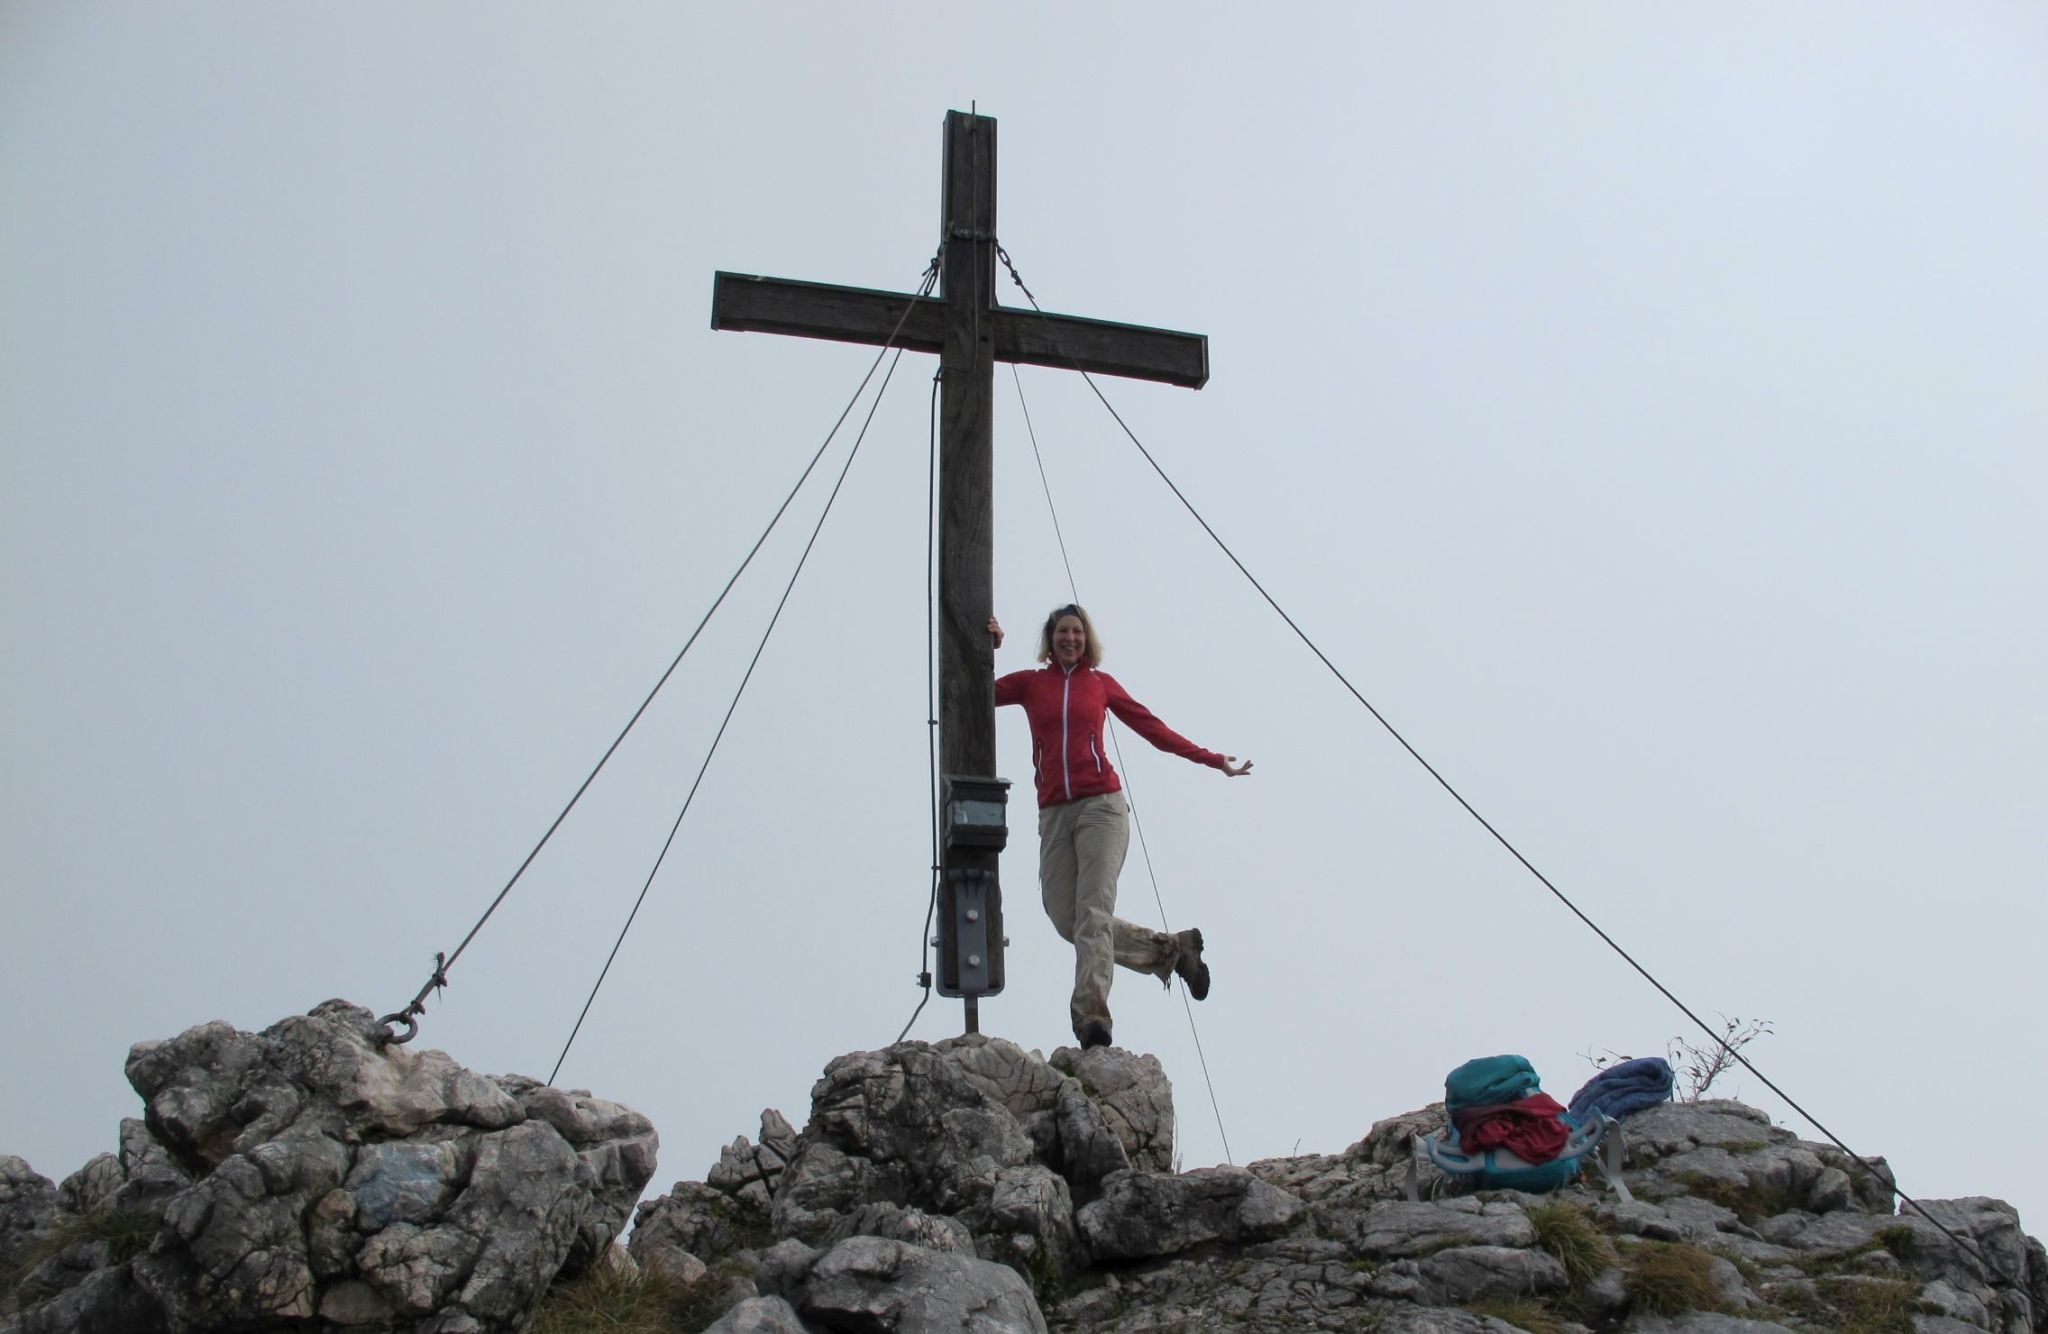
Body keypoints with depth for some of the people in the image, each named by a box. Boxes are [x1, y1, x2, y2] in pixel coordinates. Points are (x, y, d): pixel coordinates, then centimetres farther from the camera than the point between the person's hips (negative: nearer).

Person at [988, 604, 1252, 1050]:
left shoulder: (1101, 682, 14)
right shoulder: (1030, 683, 15)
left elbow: (1151, 726, 17)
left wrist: (1212, 759, 17)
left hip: (1101, 805, -3)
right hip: (1054, 813, 3)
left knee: (1093, 909, -18)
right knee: (1066, 919, -1)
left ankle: (1091, 1011, -29)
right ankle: (1171, 948, 15)